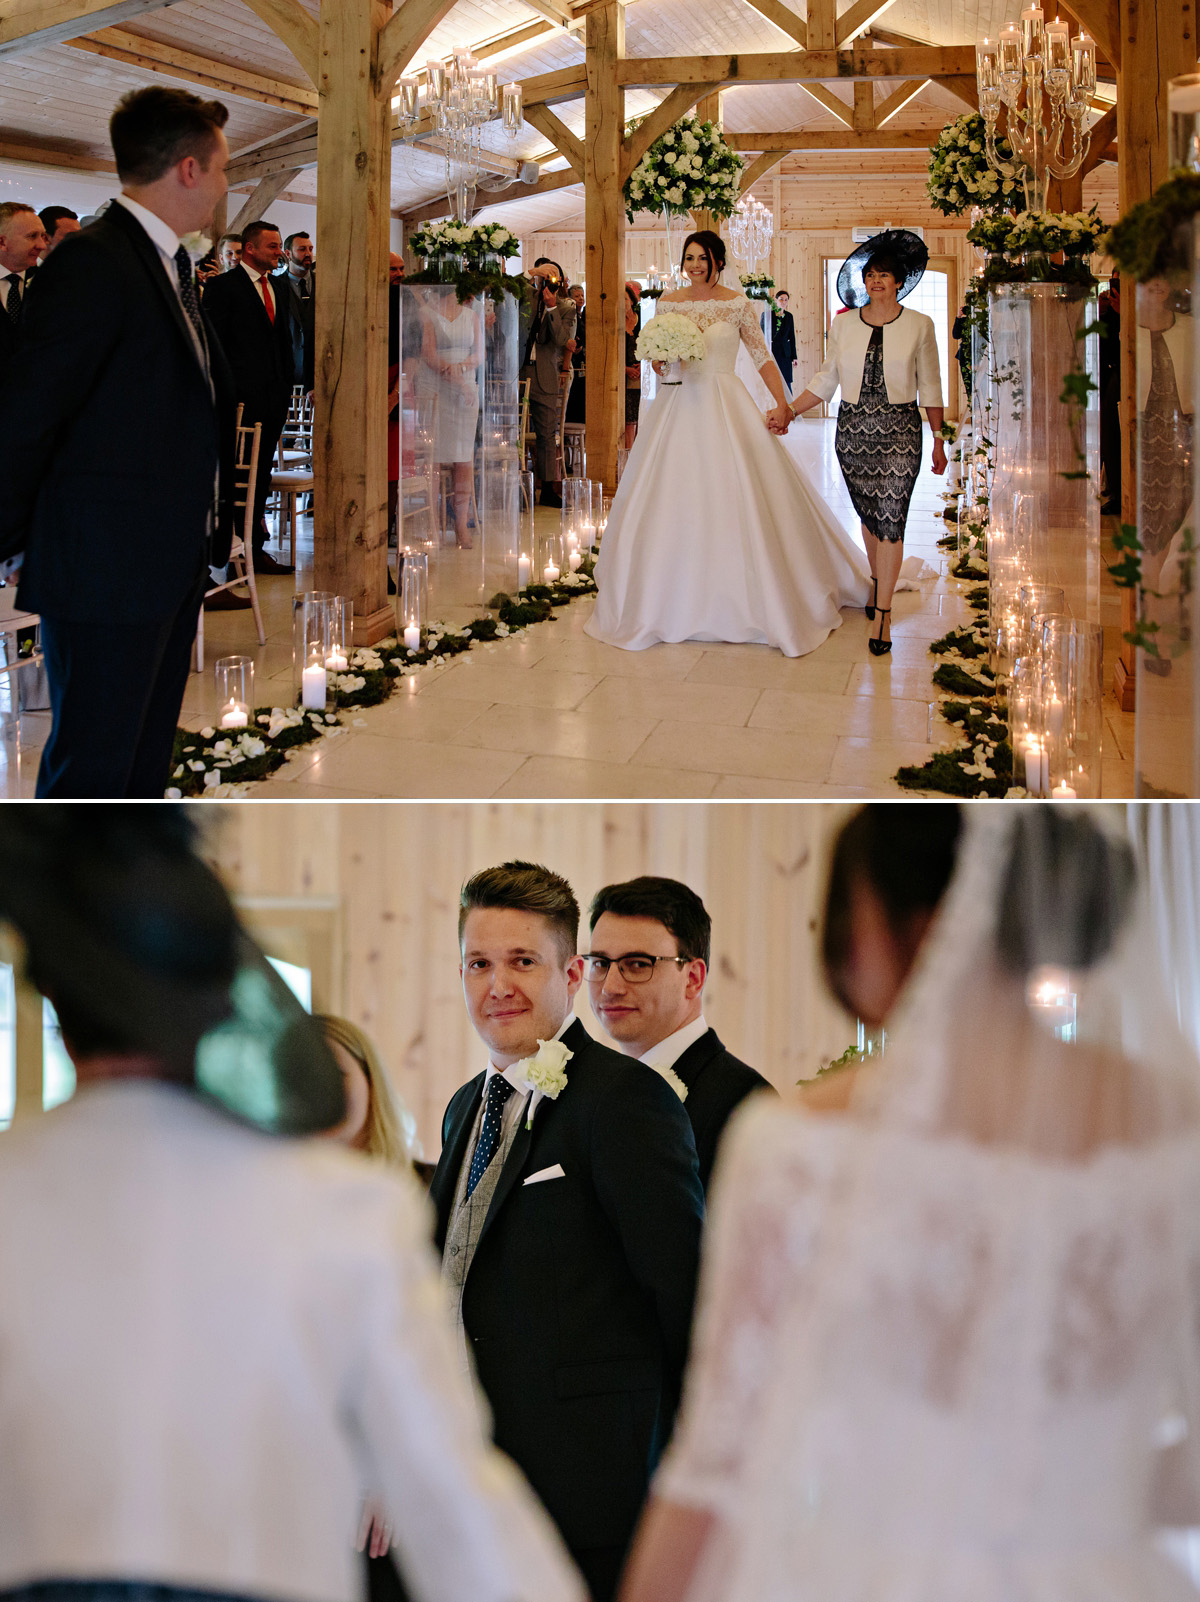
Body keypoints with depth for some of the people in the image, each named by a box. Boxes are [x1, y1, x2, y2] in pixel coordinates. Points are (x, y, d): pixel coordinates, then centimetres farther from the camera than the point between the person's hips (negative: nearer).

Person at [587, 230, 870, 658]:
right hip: (679, 408, 2)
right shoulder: (668, 304, 7)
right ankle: (676, 602, 8)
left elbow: (762, 356, 2)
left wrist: (782, 402, -10)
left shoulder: (738, 305, 2)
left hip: (727, 409, -2)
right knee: (673, 505, 0)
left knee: (738, 497, -6)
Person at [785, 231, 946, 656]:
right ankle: (878, 581, 36)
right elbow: (826, 379, 10)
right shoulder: (843, 324, 5)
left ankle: (882, 613, -8)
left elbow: (930, 386, 5)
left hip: (899, 430, -3)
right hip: (853, 429, 3)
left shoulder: (919, 326, 0)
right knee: (868, 514, 12)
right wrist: (789, 411, 1)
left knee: (890, 517, -9)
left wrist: (939, 440, 7)